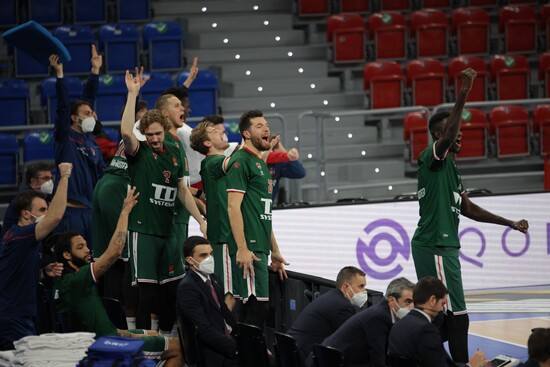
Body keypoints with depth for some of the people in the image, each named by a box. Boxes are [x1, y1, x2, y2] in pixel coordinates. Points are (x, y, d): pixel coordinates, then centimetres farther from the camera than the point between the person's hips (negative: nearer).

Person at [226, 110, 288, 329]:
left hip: (260, 250, 9)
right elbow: (233, 206, -15)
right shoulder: (241, 161, -7)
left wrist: (275, 251, 24)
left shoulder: (261, 164, 22)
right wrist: (242, 249, -22)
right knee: (257, 306, -14)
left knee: (254, 308, 8)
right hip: (249, 249, -9)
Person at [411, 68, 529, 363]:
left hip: (441, 247, 10)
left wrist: (510, 223, 23)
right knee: (457, 316, -12)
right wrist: (462, 96, -41)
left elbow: (467, 208, 24)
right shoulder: (432, 158, -10)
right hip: (435, 248, -10)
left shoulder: (449, 167, 19)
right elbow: (447, 138, -33)